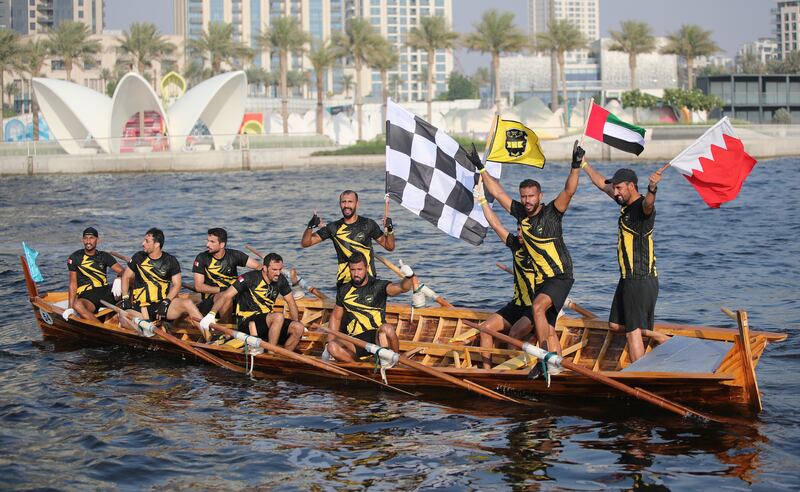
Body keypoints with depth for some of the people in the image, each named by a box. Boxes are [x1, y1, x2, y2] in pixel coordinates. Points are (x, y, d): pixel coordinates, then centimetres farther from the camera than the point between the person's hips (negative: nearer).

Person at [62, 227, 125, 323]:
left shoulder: (104, 256, 10)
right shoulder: (75, 258, 3)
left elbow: (122, 271, 1)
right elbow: (73, 284, 1)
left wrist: (118, 280, -23)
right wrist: (70, 307, -9)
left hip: (105, 292, 3)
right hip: (87, 297, -3)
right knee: (77, 305, -40)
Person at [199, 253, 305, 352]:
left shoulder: (281, 280, 5)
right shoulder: (250, 278, -13)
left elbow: (291, 302, 17)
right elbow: (226, 296, -14)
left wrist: (296, 323, 8)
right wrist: (211, 314, -25)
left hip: (268, 321, 6)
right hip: (247, 324, -6)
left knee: (299, 328, -18)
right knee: (279, 316, -33)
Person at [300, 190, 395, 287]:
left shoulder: (368, 224, 3)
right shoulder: (334, 228, 7)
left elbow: (389, 247, 7)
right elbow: (305, 243, 7)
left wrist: (390, 230, -12)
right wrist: (310, 226, -12)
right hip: (344, 281, 2)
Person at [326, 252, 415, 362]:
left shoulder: (378, 286, -2)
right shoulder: (344, 290, 10)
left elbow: (401, 288, -20)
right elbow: (335, 317, 21)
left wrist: (409, 277, -43)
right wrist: (330, 342, 10)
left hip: (377, 337, -2)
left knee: (387, 329, -36)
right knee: (333, 347, -28)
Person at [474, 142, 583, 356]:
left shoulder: (551, 212, -10)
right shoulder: (520, 212, 4)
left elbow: (569, 191, -25)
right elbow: (497, 192, 11)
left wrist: (576, 167, -39)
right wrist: (481, 168, 11)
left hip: (560, 277, -7)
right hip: (540, 280, 7)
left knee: (538, 307, -29)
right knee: (549, 331, 6)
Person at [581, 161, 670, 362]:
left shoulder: (642, 206, -17)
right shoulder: (627, 203, 11)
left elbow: (648, 203, -43)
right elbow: (602, 184, 26)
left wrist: (652, 188, -64)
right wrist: (583, 164, 31)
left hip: (641, 281, -10)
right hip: (628, 278, 10)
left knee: (633, 330, -9)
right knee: (616, 324, 17)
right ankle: (664, 340, 22)